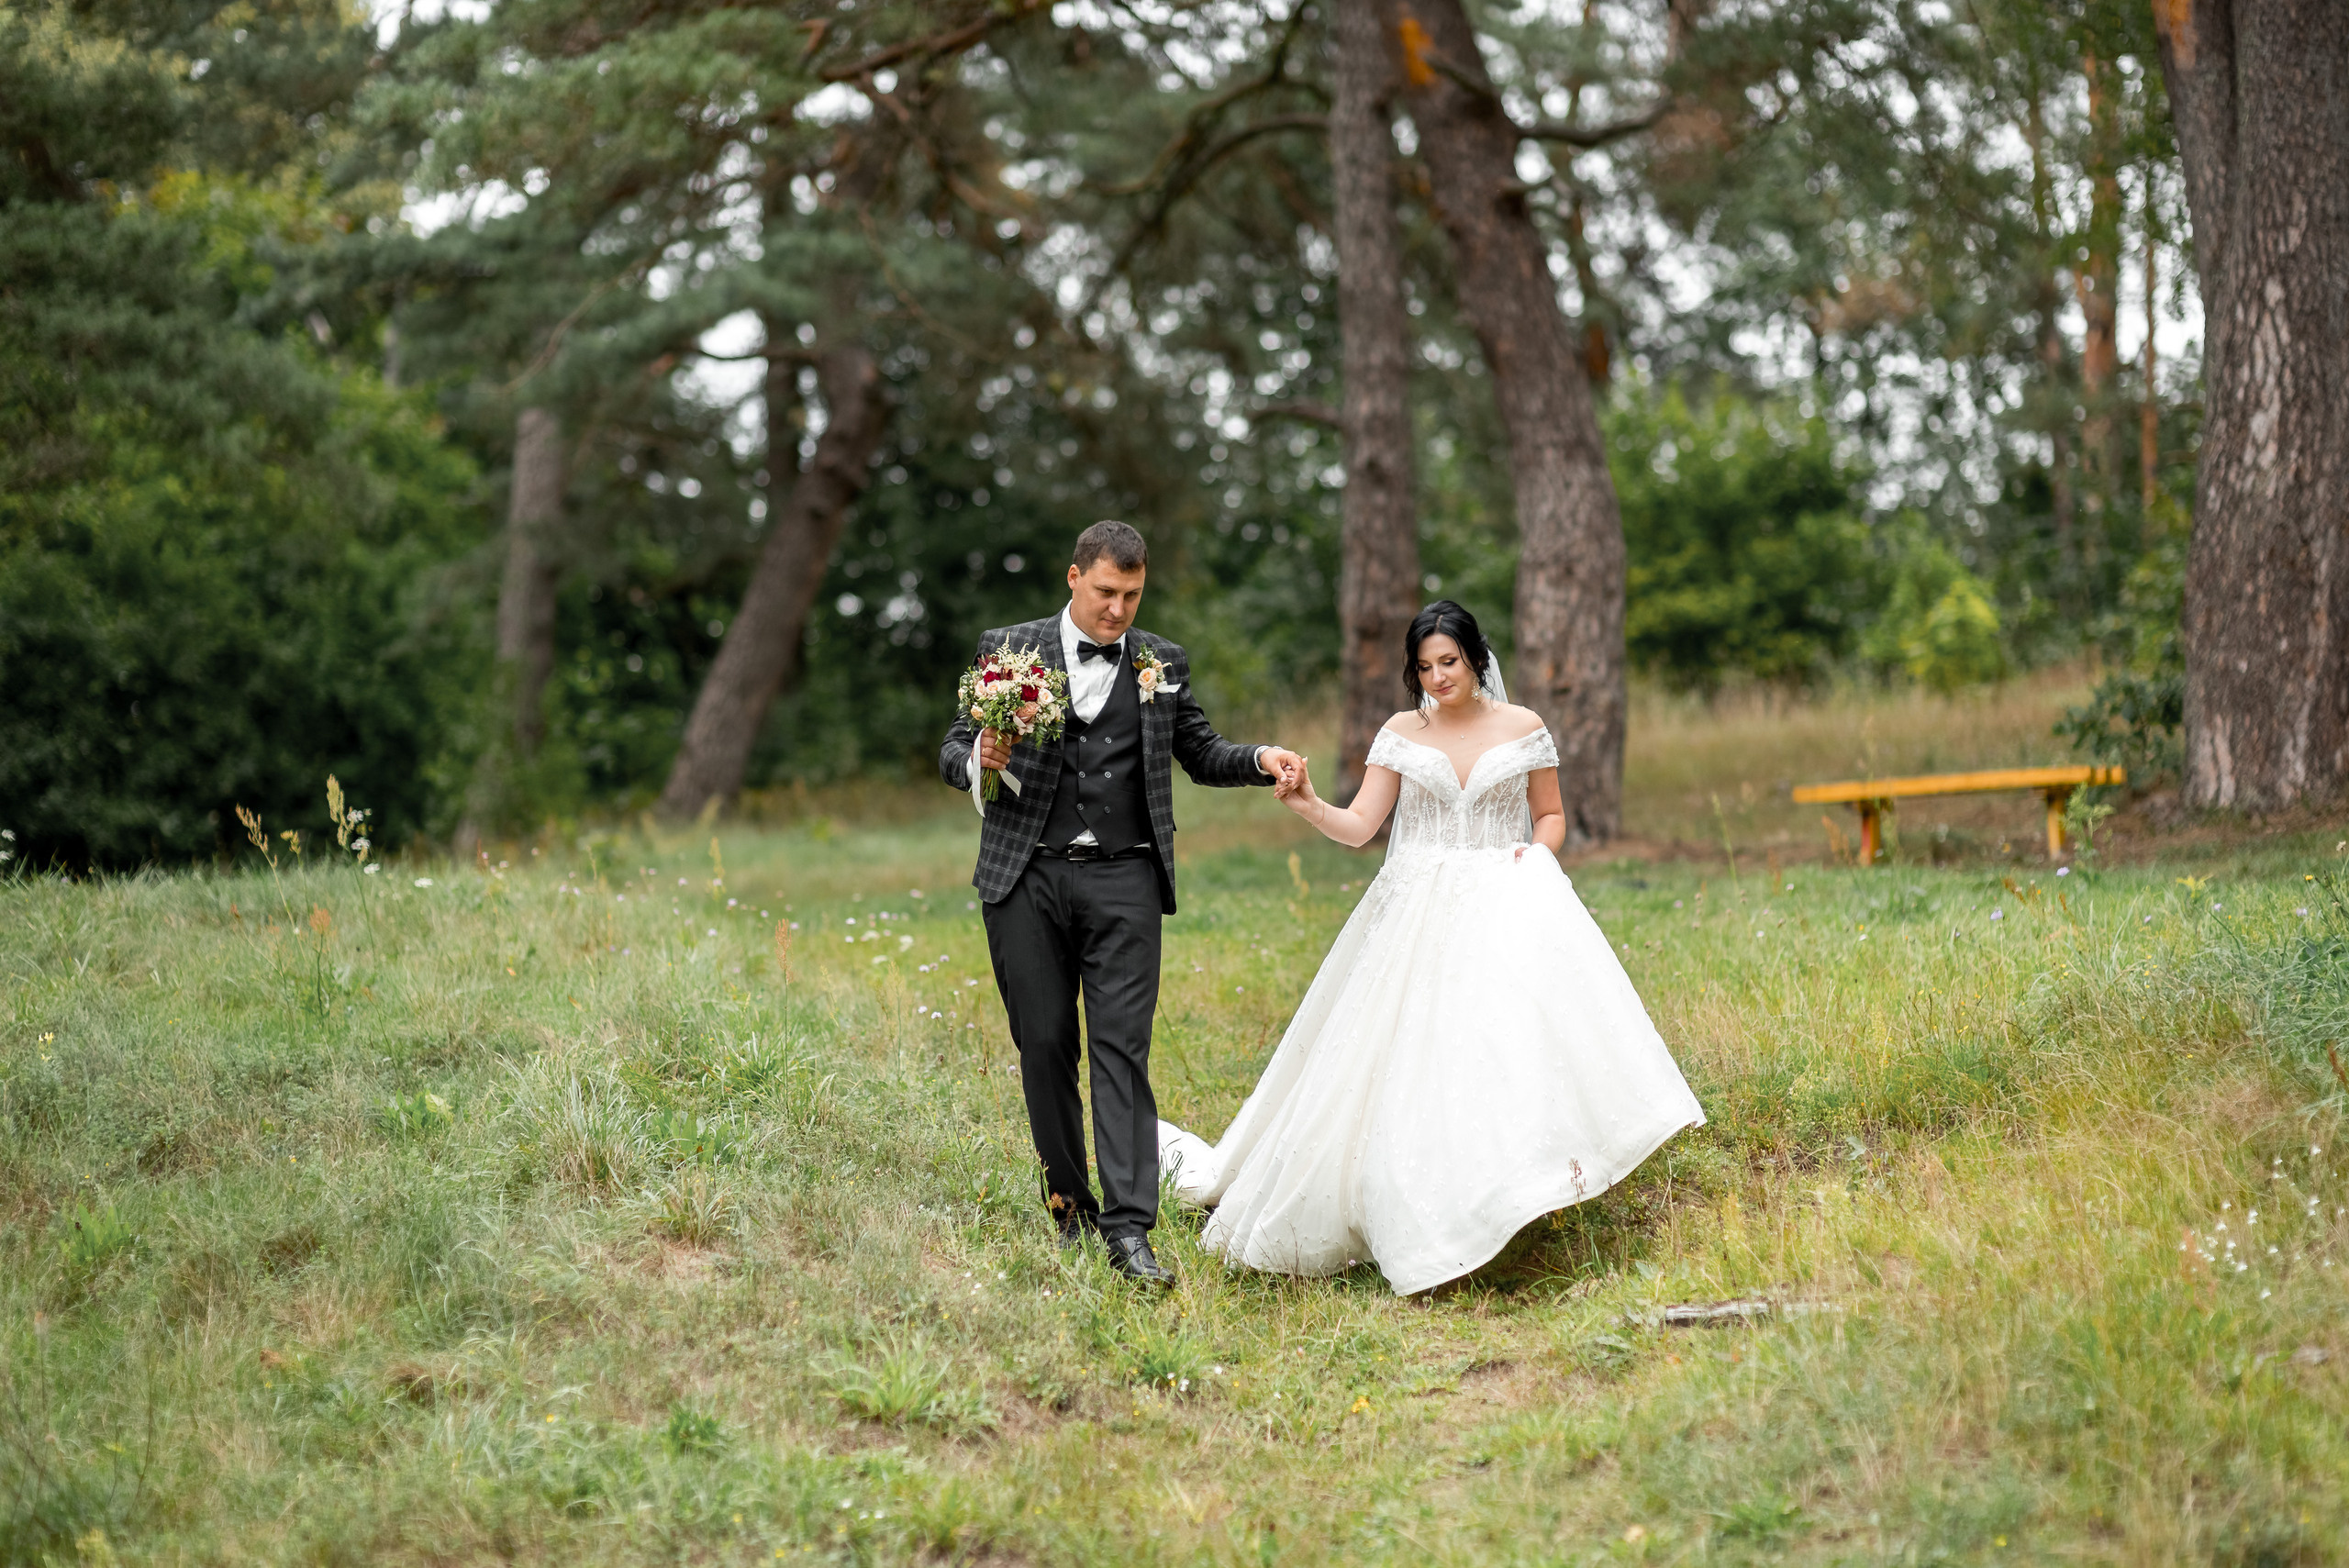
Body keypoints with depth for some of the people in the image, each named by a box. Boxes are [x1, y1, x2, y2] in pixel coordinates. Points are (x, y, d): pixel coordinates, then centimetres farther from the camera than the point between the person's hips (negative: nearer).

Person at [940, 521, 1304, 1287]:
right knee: (1044, 1045, 5)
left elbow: (1201, 753, 19)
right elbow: (954, 750, 8)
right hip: (1027, 876, 0)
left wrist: (1261, 759, -1)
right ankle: (1068, 1197, 21)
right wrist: (981, 761, -16)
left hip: (1122, 879, 0)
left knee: (1121, 1048, -8)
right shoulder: (1008, 649, 6)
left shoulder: (1162, 664, 11)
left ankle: (1129, 1227, -12)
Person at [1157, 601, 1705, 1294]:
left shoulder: (1523, 729, 6)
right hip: (1417, 917, 1)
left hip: (1502, 908, -1)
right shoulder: (1401, 734, 7)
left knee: (1513, 1032, -21)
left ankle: (1527, 1186, -18)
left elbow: (1551, 816, 16)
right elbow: (1358, 826, 0)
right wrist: (1308, 805, -19)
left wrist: (1535, 854, -6)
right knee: (1409, 1060, -4)